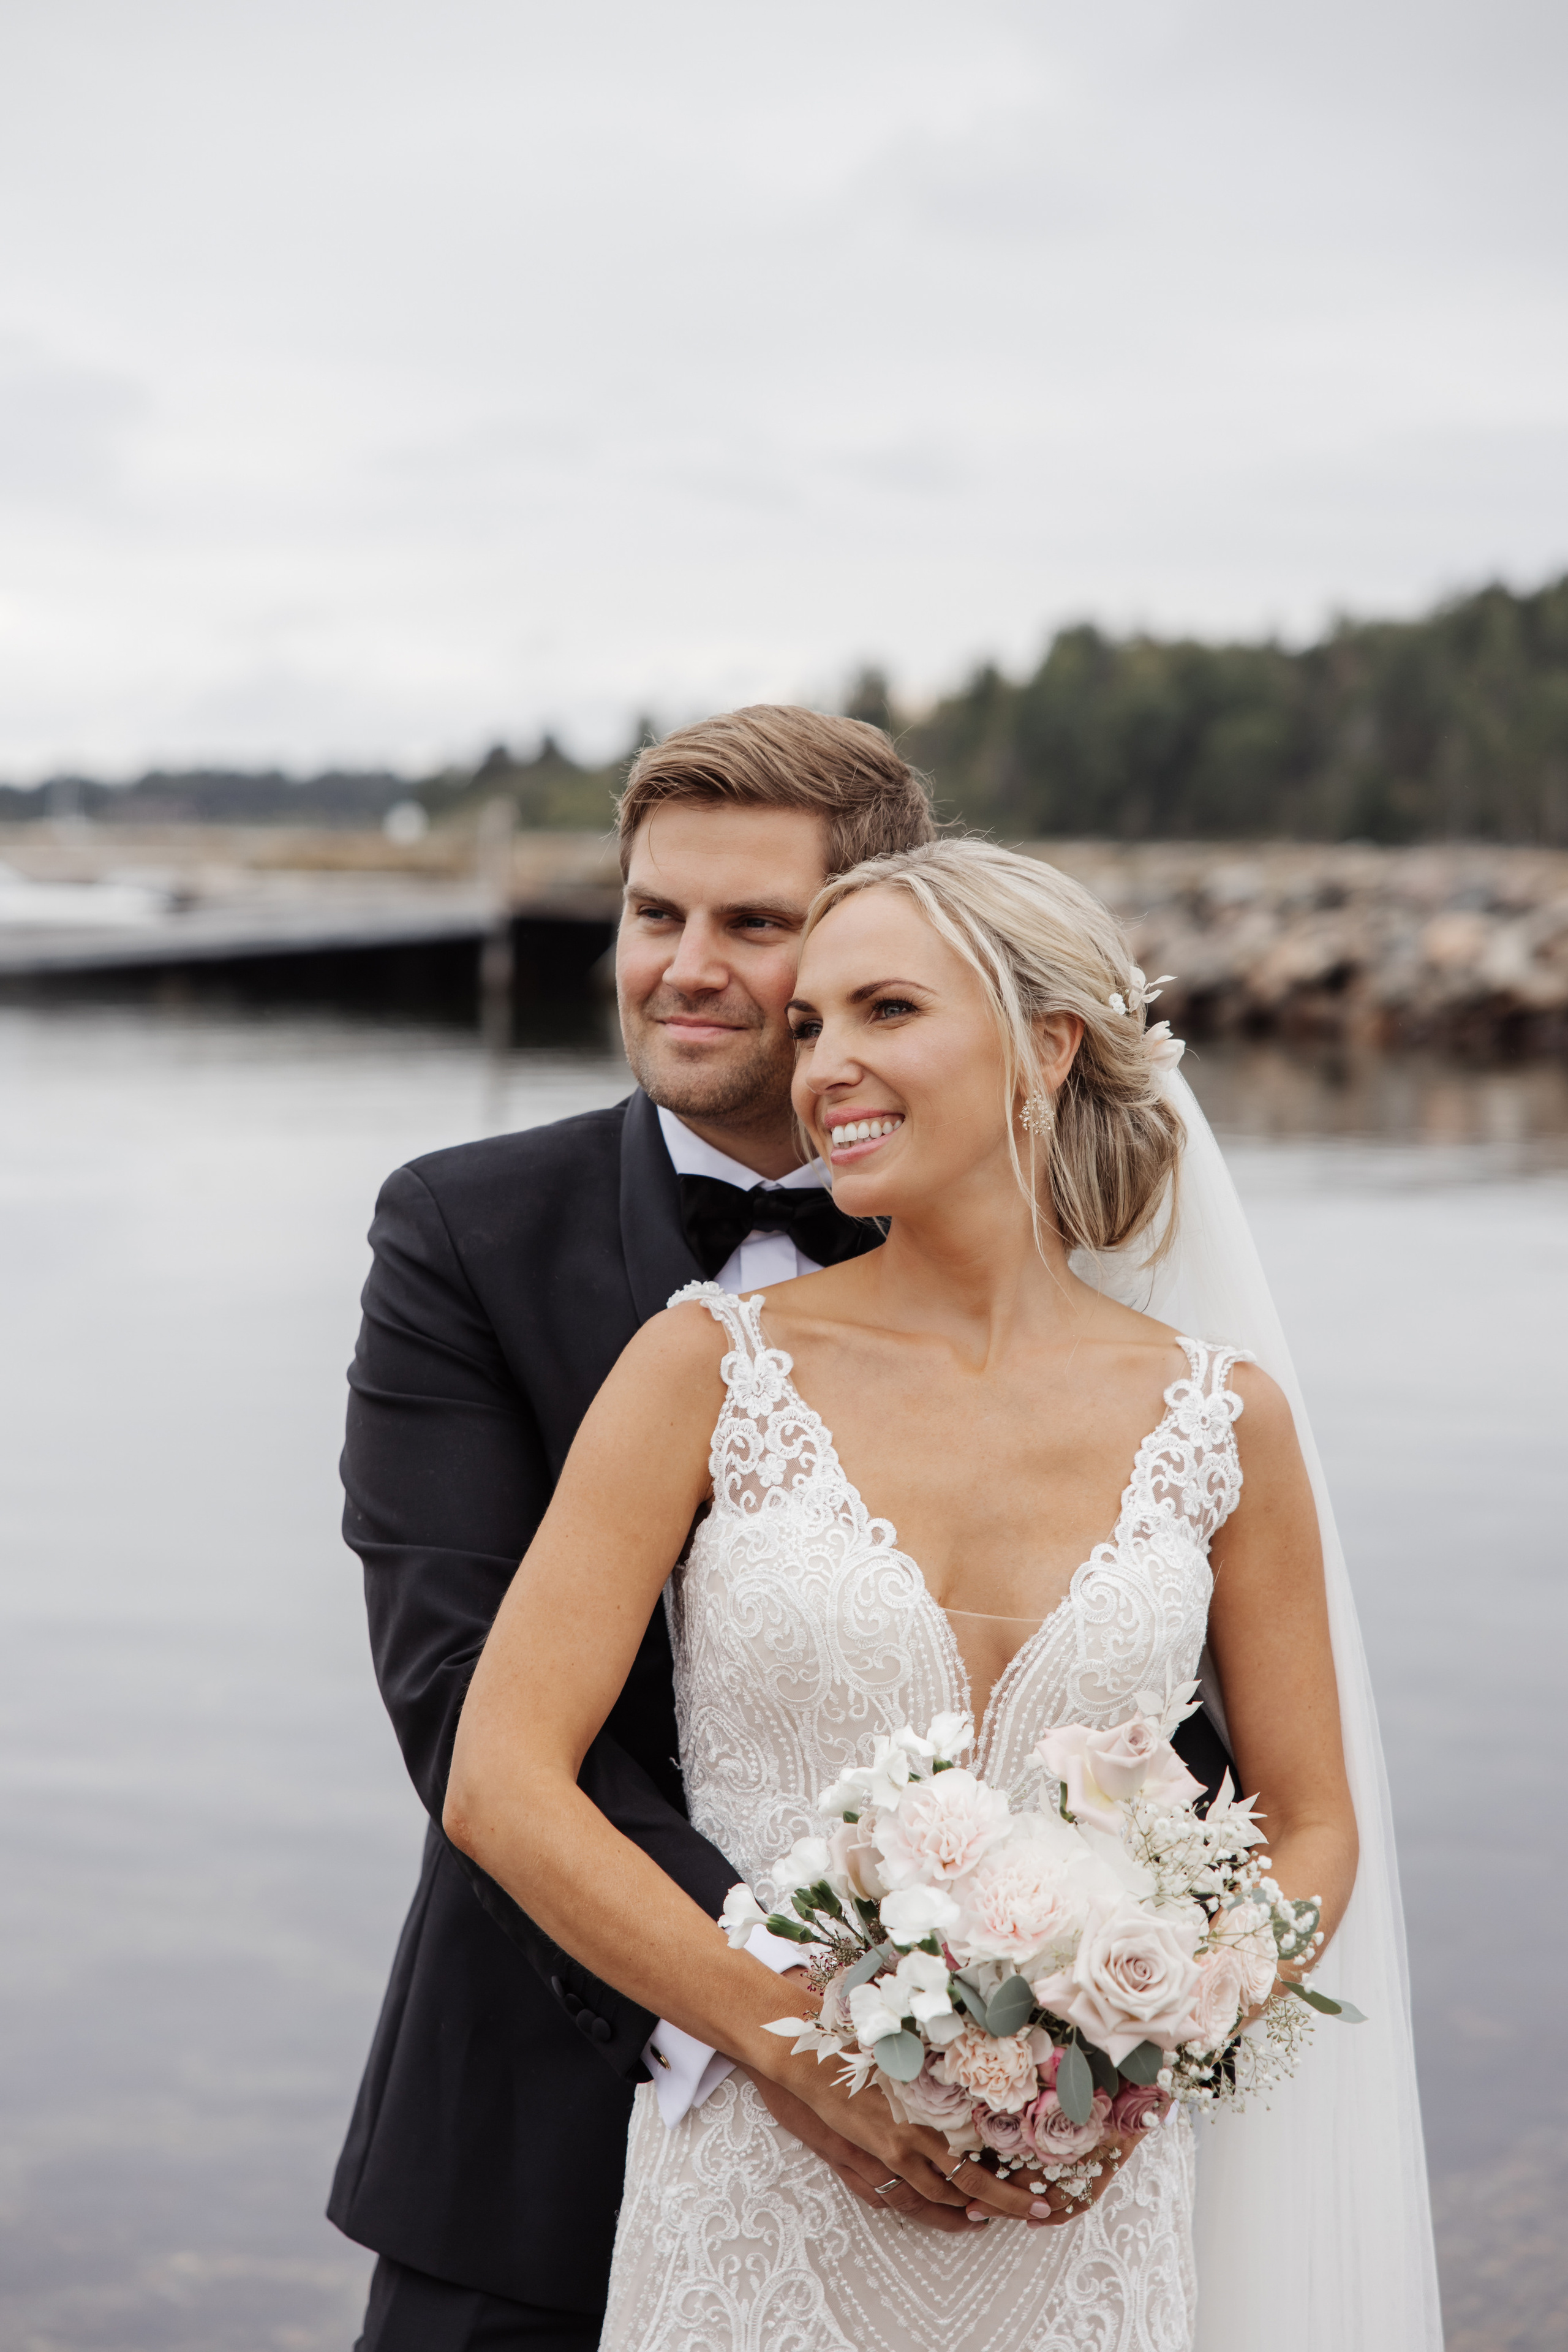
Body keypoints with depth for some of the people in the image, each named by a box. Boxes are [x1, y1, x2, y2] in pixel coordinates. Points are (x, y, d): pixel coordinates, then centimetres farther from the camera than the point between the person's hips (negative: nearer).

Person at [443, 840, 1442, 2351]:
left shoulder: (1219, 1419, -1)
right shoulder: (712, 1365, -6)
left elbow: (1314, 1826, 8)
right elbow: (501, 1786, -10)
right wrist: (817, 2053, -16)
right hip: (762, 2196, -1)